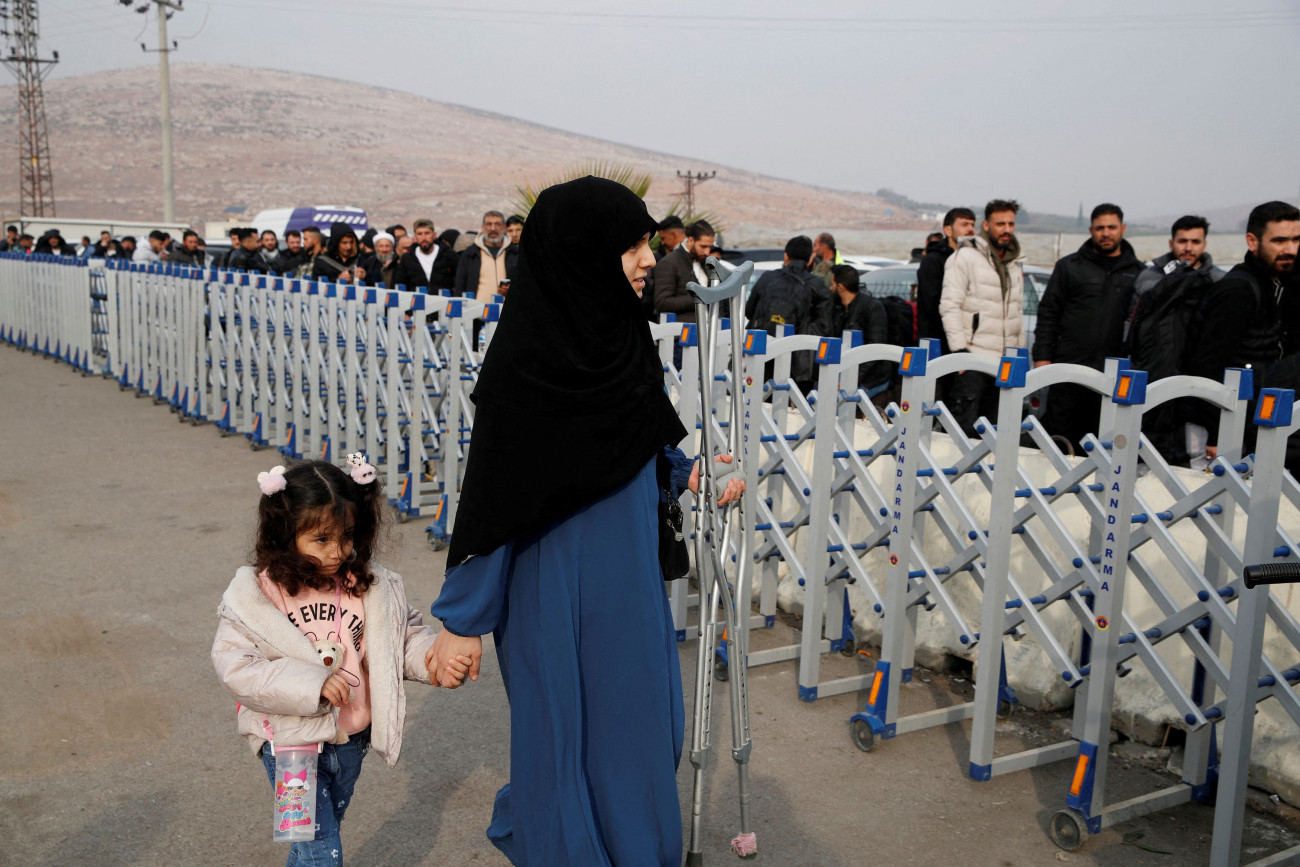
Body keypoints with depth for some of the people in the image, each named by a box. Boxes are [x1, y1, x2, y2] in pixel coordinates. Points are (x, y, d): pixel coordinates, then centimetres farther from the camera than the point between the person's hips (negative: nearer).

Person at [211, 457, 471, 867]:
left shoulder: (372, 586, -5)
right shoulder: (255, 595, -16)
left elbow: (408, 634, 3)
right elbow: (235, 666, -20)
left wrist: (436, 662, -19)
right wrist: (311, 684, -29)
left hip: (351, 740, 5)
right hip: (291, 742, -4)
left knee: (321, 834, 25)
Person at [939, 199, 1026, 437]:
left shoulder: (1015, 264, 17)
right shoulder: (966, 257, -6)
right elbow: (949, 306, -11)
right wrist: (960, 350, -17)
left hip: (1004, 363, 7)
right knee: (964, 427, -10)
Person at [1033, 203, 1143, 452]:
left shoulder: (1138, 272, 11)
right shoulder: (1069, 266, 8)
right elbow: (1048, 313, 6)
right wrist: (1042, 356, -2)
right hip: (1068, 366, -1)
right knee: (1058, 434, 0)